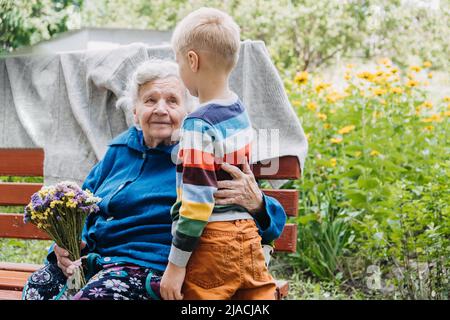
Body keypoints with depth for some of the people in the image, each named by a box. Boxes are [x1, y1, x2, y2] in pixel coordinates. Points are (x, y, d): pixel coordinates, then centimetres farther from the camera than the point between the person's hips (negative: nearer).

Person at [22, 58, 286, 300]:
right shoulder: (120, 149, 16)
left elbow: (273, 220, -5)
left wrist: (255, 204, -29)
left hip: (150, 268, -5)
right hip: (91, 258, 6)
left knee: (93, 295, -30)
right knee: (39, 286, -19)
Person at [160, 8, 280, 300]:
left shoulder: (199, 124, -16)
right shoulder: (240, 111, 7)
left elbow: (197, 201, -18)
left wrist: (176, 264, -14)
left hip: (211, 244, -7)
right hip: (248, 234, 7)